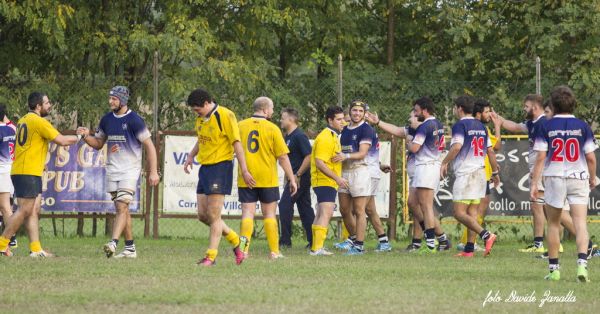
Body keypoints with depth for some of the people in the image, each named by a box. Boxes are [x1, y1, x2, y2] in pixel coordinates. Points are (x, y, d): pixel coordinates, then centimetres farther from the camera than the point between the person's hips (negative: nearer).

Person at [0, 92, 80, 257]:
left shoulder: (23, 121, 16)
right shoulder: (39, 121, -12)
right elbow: (62, 140, -13)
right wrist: (78, 137, 4)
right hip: (28, 173, -10)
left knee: (34, 210, 8)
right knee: (24, 211, -8)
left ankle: (36, 249, 5)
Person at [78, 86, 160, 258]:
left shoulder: (134, 120, -10)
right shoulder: (107, 120, 9)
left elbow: (149, 146, -8)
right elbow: (98, 144, 20)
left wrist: (153, 172, -12)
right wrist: (86, 136, -2)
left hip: (130, 170, -6)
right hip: (112, 170, 6)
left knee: (122, 207, -17)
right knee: (121, 209, 7)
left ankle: (113, 243, -29)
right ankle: (130, 248, 13)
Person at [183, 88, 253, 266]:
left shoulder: (225, 116, -13)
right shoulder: (201, 119, 12)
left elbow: (237, 144, -13)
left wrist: (244, 171, -15)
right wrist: (191, 156, 14)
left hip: (221, 166, -9)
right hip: (204, 168, 9)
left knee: (213, 215, -9)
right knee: (203, 215, 7)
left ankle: (210, 257, -4)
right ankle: (237, 241, 22)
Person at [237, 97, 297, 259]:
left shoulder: (240, 126, 2)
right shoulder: (272, 129, -6)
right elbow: (283, 156, -6)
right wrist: (292, 179, 0)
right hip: (267, 179, -2)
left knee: (248, 213, 2)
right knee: (269, 214, 9)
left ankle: (244, 249, -11)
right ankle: (274, 252, 10)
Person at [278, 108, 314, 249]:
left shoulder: (299, 136, -15)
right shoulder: (288, 136, 16)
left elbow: (309, 157, -21)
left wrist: (298, 175, -19)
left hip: (300, 177, -10)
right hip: (295, 177, 10)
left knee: (285, 205, -9)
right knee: (305, 208, 9)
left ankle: (285, 240, -6)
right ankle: (313, 240, 10)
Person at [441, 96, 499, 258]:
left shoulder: (460, 125, -8)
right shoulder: (481, 126, 15)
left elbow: (456, 147, -22)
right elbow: (490, 151, 16)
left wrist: (444, 163, -9)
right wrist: (495, 172, 24)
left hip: (465, 173, -8)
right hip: (480, 173, 8)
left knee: (459, 213, -9)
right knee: (473, 212, 8)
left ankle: (486, 235, -24)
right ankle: (469, 249, 6)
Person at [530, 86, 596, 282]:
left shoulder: (546, 127, -1)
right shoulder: (582, 126, 1)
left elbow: (540, 157, -5)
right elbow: (591, 157, 1)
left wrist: (534, 183, -2)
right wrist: (592, 178, 17)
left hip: (554, 178, 0)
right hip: (578, 178, 0)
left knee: (553, 224, 12)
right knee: (580, 222, -5)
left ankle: (554, 269, 13)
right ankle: (582, 263, -24)